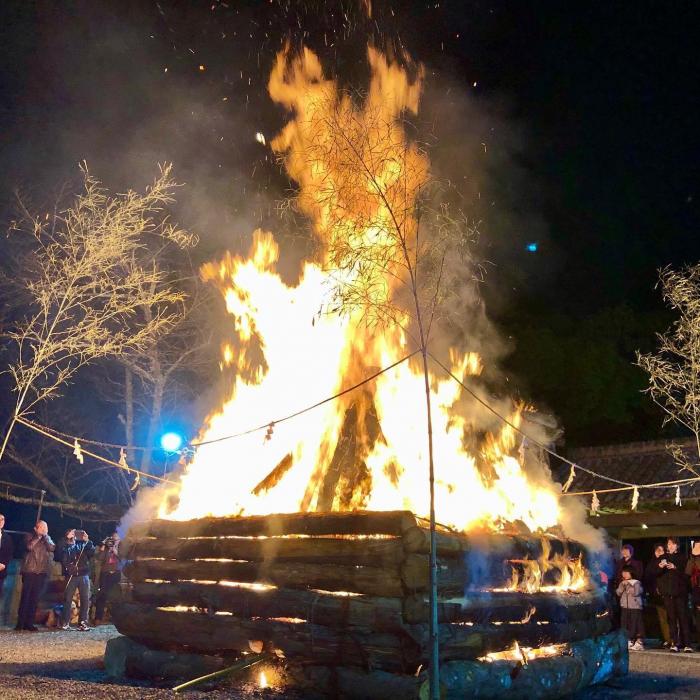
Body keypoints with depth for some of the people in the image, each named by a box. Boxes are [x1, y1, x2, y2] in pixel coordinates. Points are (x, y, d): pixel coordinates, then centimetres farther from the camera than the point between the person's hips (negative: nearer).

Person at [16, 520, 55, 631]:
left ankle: (29, 623, 7)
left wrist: (45, 536, -6)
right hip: (29, 571, -2)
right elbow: (29, 546, -13)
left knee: (35, 598, 2)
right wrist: (38, 536, -9)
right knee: (25, 597, -4)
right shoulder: (30, 537, 7)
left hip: (42, 572, 2)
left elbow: (52, 548, -4)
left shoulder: (48, 539, 15)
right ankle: (20, 623, 2)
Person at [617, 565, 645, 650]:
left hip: (635, 607, -5)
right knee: (626, 624, 5)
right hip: (625, 607, 5)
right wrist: (622, 585, -8)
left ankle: (639, 642, -1)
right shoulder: (622, 583, 14)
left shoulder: (636, 582, -1)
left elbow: (635, 592, -15)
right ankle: (630, 641, 13)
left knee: (636, 624, -7)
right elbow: (618, 593, 4)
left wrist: (628, 585, -12)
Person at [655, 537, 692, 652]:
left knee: (683, 617, -7)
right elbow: (655, 574, 4)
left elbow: (686, 573, -1)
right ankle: (675, 643, 0)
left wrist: (675, 568, -16)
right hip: (667, 592, 2)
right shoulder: (662, 558, 13)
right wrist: (660, 566, -16)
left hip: (680, 591, -2)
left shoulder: (682, 558, 9)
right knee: (671, 618, 0)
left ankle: (686, 644, -6)